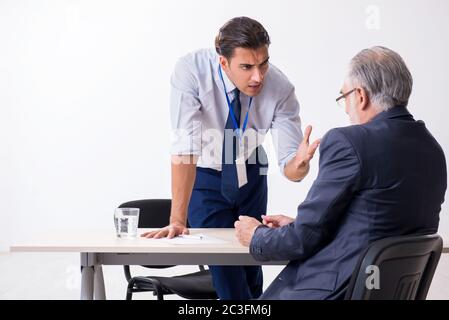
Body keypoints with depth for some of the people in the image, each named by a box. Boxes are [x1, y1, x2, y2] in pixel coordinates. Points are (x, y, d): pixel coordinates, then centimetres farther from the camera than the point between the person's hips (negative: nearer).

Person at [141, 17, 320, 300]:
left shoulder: (280, 88, -26)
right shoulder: (192, 71, -31)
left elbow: (289, 165, -24)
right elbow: (185, 148, -35)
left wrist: (299, 164, -49)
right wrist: (177, 220, -39)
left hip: (250, 176, 2)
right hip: (205, 178, -2)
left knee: (252, 263, 10)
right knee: (223, 266, -10)